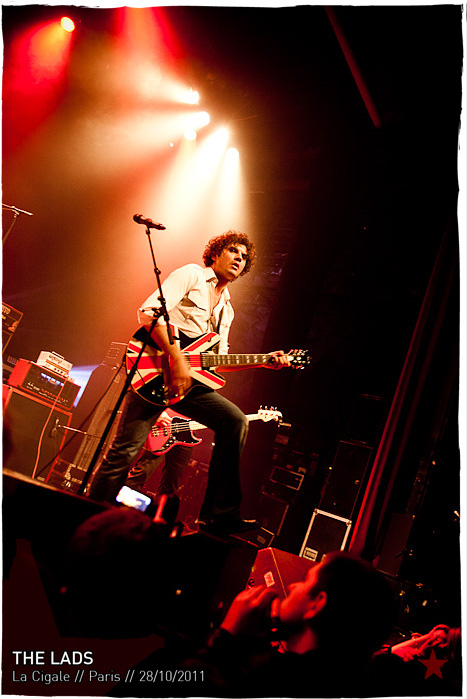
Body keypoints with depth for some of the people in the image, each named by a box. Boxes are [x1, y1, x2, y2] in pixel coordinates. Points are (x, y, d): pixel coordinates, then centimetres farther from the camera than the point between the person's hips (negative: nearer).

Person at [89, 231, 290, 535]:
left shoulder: (226, 308, 23)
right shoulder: (191, 274, 0)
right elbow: (150, 311, -14)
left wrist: (263, 361, 11)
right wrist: (177, 359, -21)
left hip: (189, 379, 7)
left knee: (235, 420, -9)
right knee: (126, 450, -9)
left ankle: (219, 515, -6)